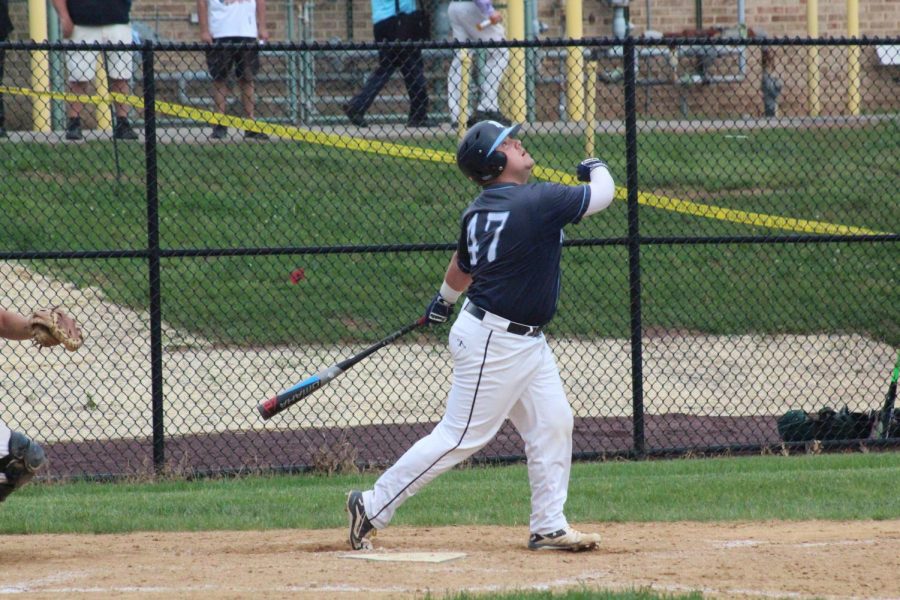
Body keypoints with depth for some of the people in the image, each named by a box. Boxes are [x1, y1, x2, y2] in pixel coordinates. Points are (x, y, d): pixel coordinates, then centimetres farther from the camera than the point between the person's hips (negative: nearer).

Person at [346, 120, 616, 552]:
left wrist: (446, 298, 40)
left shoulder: (479, 210, 4)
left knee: (552, 423, 8)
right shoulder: (536, 202, -21)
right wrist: (596, 169, 13)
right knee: (460, 438, -4)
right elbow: (601, 195, -10)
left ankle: (549, 527, 11)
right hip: (495, 343, -9)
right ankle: (372, 508, 3)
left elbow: (463, 265, 20)